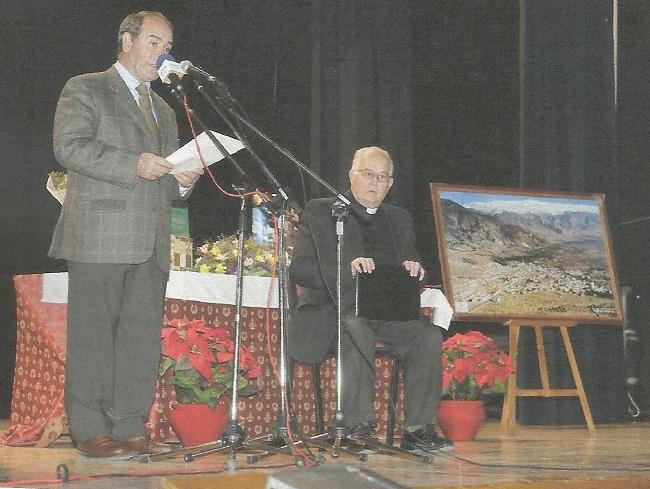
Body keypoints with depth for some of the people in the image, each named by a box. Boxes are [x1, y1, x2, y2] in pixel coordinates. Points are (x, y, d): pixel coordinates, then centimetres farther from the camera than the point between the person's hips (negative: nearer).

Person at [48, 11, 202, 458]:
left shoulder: (163, 110, 26)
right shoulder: (86, 90, 5)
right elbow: (69, 146, -11)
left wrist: (183, 181, 6)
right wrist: (134, 164, -17)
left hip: (152, 245, 6)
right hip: (100, 237, -6)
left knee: (143, 337, 2)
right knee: (94, 334, -4)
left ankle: (131, 428, 6)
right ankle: (91, 430, -1)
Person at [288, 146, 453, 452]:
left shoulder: (399, 219, 22)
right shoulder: (320, 212, 7)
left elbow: (410, 277, 22)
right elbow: (299, 269, -5)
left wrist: (414, 272, -4)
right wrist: (347, 270, -21)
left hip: (389, 311, 4)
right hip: (335, 310, -4)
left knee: (429, 335, -24)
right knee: (357, 332, -37)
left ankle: (419, 429, -21)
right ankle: (358, 428, -34)